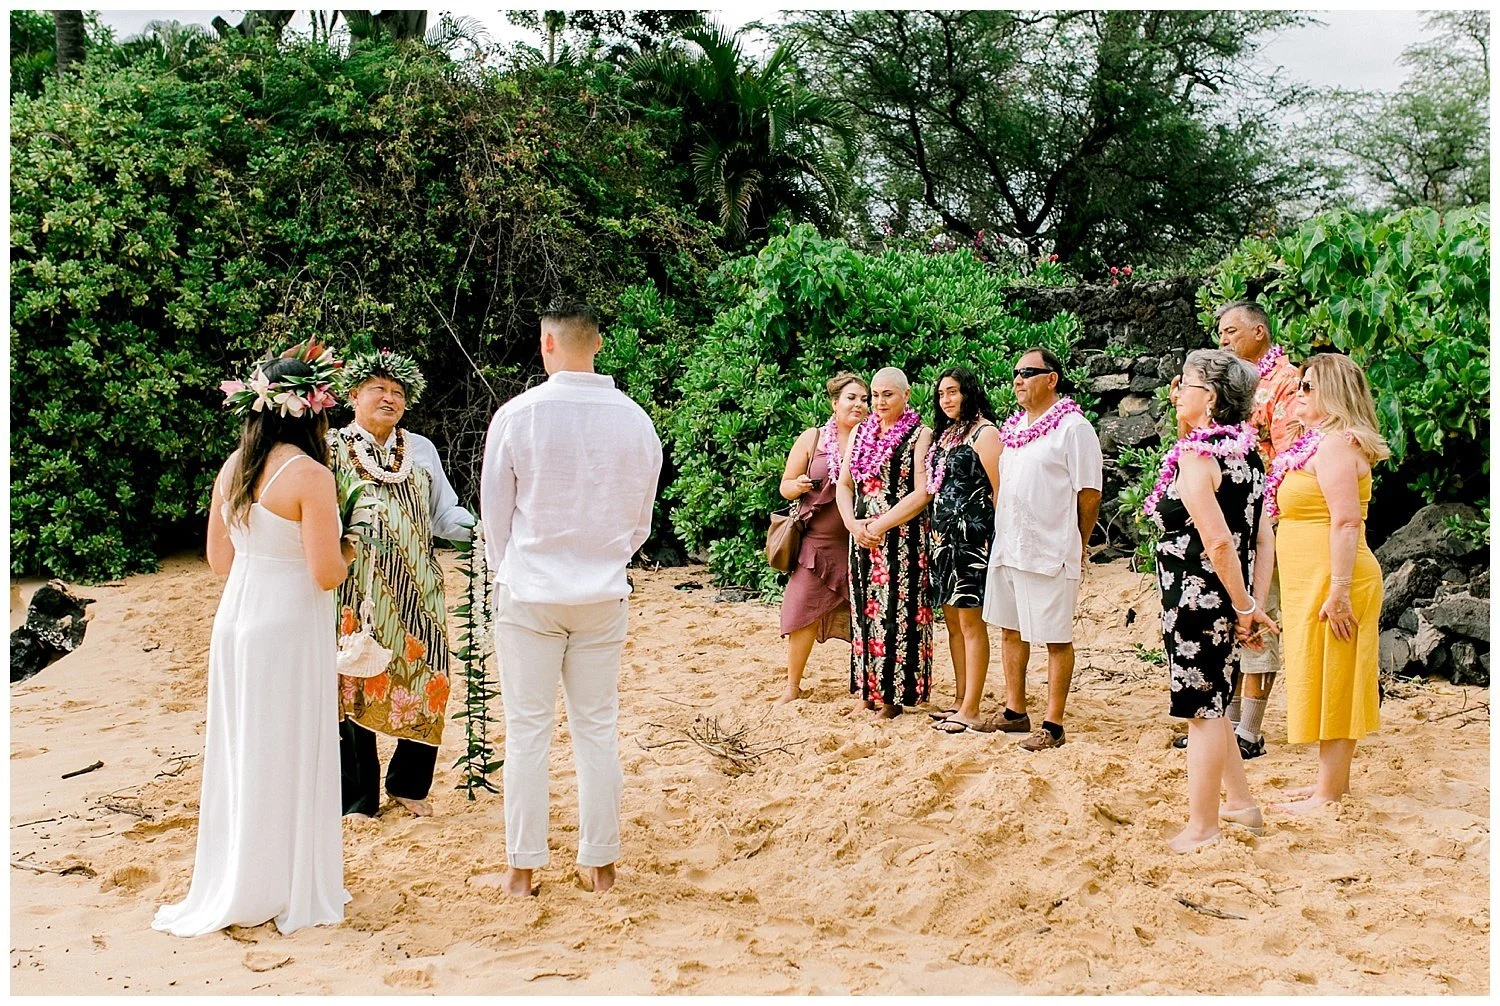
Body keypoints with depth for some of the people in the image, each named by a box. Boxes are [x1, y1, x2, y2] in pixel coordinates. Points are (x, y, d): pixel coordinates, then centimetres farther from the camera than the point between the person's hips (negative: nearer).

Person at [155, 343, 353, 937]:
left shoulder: (233, 468, 6)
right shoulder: (309, 475, -16)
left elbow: (219, 559, 13)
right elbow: (326, 574, -17)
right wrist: (348, 550, 3)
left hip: (235, 618, 7)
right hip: (289, 626, -7)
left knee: (241, 752, 17)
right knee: (288, 757, 5)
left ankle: (231, 885, 29)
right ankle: (287, 892, 16)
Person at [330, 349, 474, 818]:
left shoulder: (421, 450, 12)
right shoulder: (331, 447, 1)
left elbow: (444, 515, 8)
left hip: (416, 590, 3)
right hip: (355, 593, -3)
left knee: (424, 683, 2)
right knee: (354, 686, 3)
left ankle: (407, 784, 24)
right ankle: (359, 798, 19)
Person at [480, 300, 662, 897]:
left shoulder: (517, 415, -10)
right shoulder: (635, 420, -1)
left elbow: (495, 512, 0)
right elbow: (641, 519, 8)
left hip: (529, 595, -2)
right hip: (604, 598, 2)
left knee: (527, 731, 6)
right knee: (597, 728, 10)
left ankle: (523, 868, 13)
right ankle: (600, 863, 18)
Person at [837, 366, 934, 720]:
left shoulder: (920, 436, -4)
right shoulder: (861, 433, 13)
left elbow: (922, 494, -12)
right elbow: (844, 484, 12)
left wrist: (881, 526, -15)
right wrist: (853, 523, -5)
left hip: (903, 539, -5)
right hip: (862, 538, 6)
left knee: (897, 612, -4)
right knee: (866, 612, 8)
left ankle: (894, 692, 2)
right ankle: (870, 687, 16)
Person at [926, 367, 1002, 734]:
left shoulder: (983, 432, -8)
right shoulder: (945, 433, 18)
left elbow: (1000, 489, -13)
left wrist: (998, 538, -16)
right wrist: (937, 533, 14)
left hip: (972, 535, -9)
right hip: (944, 535, 9)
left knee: (970, 621, -6)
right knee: (952, 620, 12)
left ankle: (970, 711, -2)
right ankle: (960, 701, 20)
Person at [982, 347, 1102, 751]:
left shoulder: (1073, 427, -10)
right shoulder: (1013, 427, 14)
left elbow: (1089, 493, -9)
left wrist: (1077, 546, -3)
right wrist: (1001, 535, 14)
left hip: (1050, 551, -8)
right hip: (1007, 547, 8)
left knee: (1056, 638, 0)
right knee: (1010, 630, 15)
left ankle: (1053, 726, 7)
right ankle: (1015, 712, 27)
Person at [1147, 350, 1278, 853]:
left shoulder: (1195, 456, -17)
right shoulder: (1246, 451, 8)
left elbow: (1218, 541, -24)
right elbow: (1260, 537, 7)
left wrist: (1244, 607, -15)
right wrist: (1251, 602, 8)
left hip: (1196, 598, -8)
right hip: (1224, 600, 8)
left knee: (1201, 711, 1)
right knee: (1211, 705, 22)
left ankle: (1201, 829, 12)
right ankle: (1241, 802, 32)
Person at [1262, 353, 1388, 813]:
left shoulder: (1335, 444, -15)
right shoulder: (1319, 443, 17)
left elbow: (1347, 521, -23)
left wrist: (1339, 591, -26)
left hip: (1331, 582, -10)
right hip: (1312, 582, 10)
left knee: (1329, 681, -3)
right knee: (1325, 683, 15)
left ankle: (1329, 794, 4)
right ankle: (1332, 782, 24)